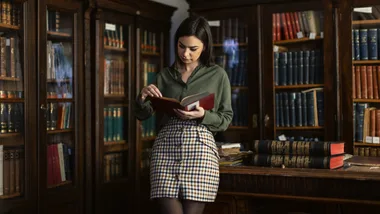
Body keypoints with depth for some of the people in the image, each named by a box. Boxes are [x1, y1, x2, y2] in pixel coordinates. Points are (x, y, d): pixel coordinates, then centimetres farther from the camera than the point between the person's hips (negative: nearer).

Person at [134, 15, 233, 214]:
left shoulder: (217, 75, 8)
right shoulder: (164, 75, 14)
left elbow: (225, 119, 8)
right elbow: (142, 115, 14)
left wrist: (203, 116, -11)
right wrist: (142, 98, -8)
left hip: (200, 147, -1)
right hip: (166, 146, 2)